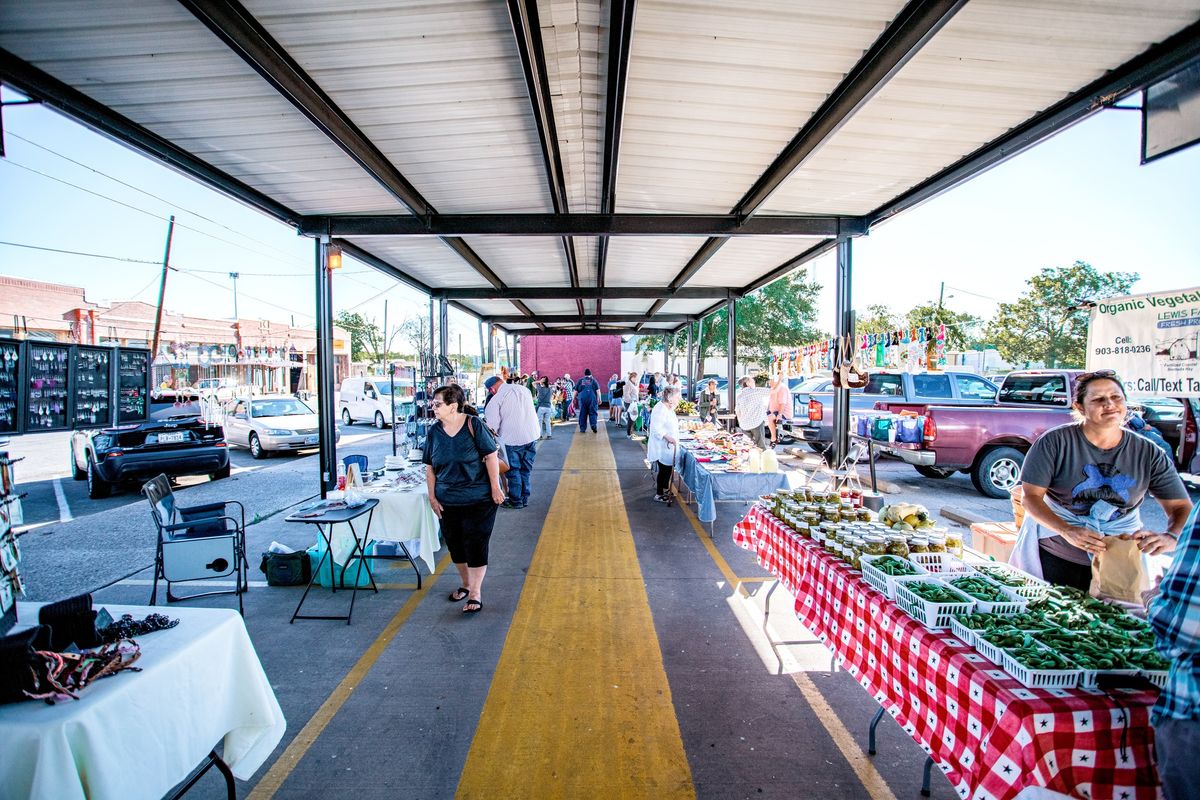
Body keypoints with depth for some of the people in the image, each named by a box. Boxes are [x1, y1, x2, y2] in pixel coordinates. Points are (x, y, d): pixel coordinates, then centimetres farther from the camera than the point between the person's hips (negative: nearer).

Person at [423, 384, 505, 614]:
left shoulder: (473, 425, -13)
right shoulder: (434, 432, 0)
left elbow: (491, 456, -10)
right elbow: (430, 467, 6)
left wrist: (495, 487, -12)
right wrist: (432, 497, 2)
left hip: (478, 500, -5)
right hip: (448, 502, 5)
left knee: (476, 545, -1)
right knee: (455, 545, 15)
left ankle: (475, 593, 11)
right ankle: (465, 584, 37)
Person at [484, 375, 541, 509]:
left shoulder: (495, 400, -8)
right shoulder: (524, 389, 7)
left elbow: (492, 427, -10)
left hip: (512, 439, -5)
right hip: (532, 435, 5)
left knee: (513, 470, 9)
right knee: (526, 468, 16)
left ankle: (516, 500, 18)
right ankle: (525, 497, 26)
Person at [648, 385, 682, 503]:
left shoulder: (668, 408, 10)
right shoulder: (660, 410, -23)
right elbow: (656, 428, -29)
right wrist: (667, 437, -34)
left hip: (668, 446, 10)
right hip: (662, 447, -10)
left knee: (668, 469, 18)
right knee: (664, 470, 0)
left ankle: (665, 489, 35)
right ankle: (659, 494, 13)